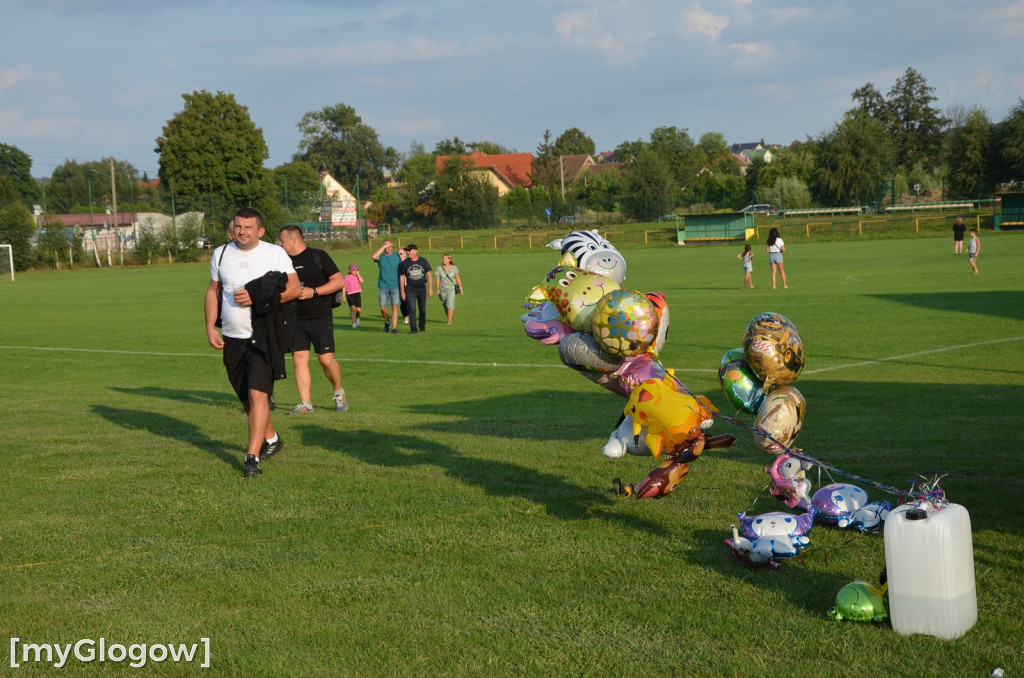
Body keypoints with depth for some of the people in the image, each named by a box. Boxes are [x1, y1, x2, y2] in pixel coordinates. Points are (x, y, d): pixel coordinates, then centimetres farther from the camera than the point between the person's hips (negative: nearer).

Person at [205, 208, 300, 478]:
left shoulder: (275, 254, -2)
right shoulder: (221, 254, 9)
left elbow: (294, 288, -6)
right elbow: (213, 291, 17)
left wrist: (256, 297, -16)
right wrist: (210, 327, 7)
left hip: (263, 337, -5)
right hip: (232, 338, 5)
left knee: (258, 394, -15)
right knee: (246, 398, 13)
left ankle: (252, 457, -13)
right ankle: (271, 439, 36)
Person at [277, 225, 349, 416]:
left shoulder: (318, 256, -4)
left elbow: (338, 281, -8)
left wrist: (314, 291, -16)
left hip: (321, 318, -5)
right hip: (296, 319, 5)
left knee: (326, 359, -7)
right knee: (299, 359, -3)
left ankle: (339, 392, 18)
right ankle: (305, 403, 2)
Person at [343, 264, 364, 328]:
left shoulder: (357, 276, 13)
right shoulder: (346, 277, 6)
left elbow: (361, 281, -9)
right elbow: (344, 287, 6)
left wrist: (358, 274, 0)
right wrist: (343, 297, 0)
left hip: (357, 294, 2)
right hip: (350, 294, -2)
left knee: (359, 310, -5)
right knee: (352, 308, -16)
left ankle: (357, 318, 29)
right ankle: (354, 323, -10)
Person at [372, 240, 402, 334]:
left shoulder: (397, 256, 7)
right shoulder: (380, 256, 4)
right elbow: (374, 256, -21)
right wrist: (383, 247, -16)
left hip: (395, 285, 0)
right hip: (383, 286, 0)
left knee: (394, 307, -8)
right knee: (383, 308, -1)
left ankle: (394, 328, -6)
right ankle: (387, 321, 28)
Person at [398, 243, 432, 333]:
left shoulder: (423, 261, -1)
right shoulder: (404, 263, -2)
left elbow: (429, 275, 0)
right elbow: (402, 278, 1)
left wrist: (430, 289, -6)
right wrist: (402, 292, -3)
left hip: (422, 288, 1)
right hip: (410, 289, -1)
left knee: (423, 309, 9)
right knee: (411, 309, -10)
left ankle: (422, 326, 27)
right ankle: (413, 329, -9)